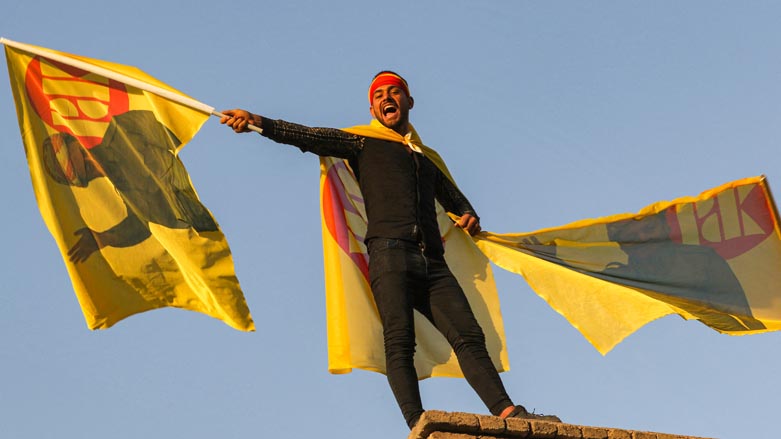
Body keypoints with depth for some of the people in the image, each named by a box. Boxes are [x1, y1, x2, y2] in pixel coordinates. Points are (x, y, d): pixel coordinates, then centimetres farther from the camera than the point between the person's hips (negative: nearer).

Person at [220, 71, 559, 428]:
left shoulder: (426, 160, 33)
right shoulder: (363, 144, 20)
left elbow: (455, 198, 44)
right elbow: (309, 137, 9)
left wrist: (469, 217, 20)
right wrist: (258, 122, -4)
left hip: (432, 262, 4)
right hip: (390, 252, -4)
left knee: (468, 336, -10)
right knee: (399, 342, -20)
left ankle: (508, 414, -18)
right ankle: (418, 425, -30)